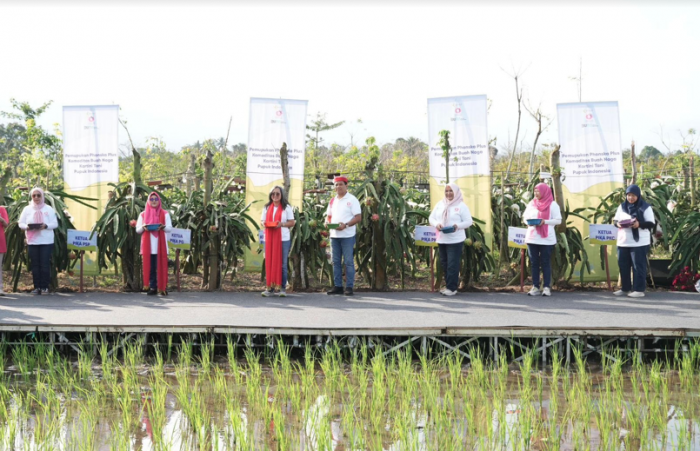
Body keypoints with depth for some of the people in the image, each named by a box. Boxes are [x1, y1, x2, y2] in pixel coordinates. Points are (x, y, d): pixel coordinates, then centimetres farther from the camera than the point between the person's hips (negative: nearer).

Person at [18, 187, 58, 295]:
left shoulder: (49, 209, 4)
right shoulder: (27, 209, 9)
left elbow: (55, 224, 1)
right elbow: (21, 223, 7)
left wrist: (46, 226, -19)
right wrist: (27, 227, -15)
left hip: (46, 241, -2)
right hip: (32, 241, 2)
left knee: (45, 264, -5)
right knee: (35, 264, 0)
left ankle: (45, 287, 0)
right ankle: (37, 287, 5)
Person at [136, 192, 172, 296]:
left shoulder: (165, 214, 9)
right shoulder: (143, 214, 13)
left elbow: (170, 228, 4)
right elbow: (137, 230, 11)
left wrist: (163, 227, -17)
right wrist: (143, 227, -12)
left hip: (160, 245, -1)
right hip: (148, 245, 1)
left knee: (161, 266, -6)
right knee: (150, 267, -2)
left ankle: (163, 287, -2)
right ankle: (152, 287, 2)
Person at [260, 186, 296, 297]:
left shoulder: (287, 207, 5)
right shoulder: (267, 207, 15)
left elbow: (292, 222, 3)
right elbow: (262, 220, 16)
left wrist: (282, 224, -16)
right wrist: (264, 224, -8)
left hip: (283, 238, -3)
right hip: (269, 238, 3)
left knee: (282, 264, -1)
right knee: (269, 263, -1)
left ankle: (283, 288, 3)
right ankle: (270, 288, 2)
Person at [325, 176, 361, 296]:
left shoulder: (352, 200, -4)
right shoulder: (333, 201, 15)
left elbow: (358, 217, -9)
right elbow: (328, 215, 22)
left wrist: (345, 225, -21)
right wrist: (327, 222, -2)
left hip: (347, 235, -6)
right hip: (334, 235, 6)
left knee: (348, 262, -4)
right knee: (336, 262, 8)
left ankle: (349, 287, -2)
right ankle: (337, 286, 13)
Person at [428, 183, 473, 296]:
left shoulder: (461, 206, -3)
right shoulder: (440, 204, 12)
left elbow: (468, 222, -4)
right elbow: (431, 218, 12)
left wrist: (457, 226, -22)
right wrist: (436, 224, -10)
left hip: (455, 240, -5)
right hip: (442, 239, 6)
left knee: (452, 264, -7)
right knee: (444, 263, 9)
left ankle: (452, 288, -4)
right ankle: (449, 285, 19)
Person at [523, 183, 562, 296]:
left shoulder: (552, 205, -2)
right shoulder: (531, 204, 12)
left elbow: (558, 220, -5)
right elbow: (525, 216, 17)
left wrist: (545, 222, -19)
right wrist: (528, 222, -6)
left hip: (546, 239, -5)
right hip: (532, 238, 5)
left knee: (545, 263, -2)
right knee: (534, 263, 5)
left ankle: (547, 287, 0)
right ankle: (535, 287, 7)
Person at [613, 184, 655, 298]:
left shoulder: (645, 207, -3)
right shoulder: (622, 206, 12)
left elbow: (651, 224, -6)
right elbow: (615, 220, 15)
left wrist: (640, 224, -23)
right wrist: (618, 224, -9)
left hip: (639, 242, -5)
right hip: (623, 242, 5)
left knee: (638, 266, -3)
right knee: (623, 266, 9)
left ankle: (639, 290, 1)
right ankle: (625, 288, 19)